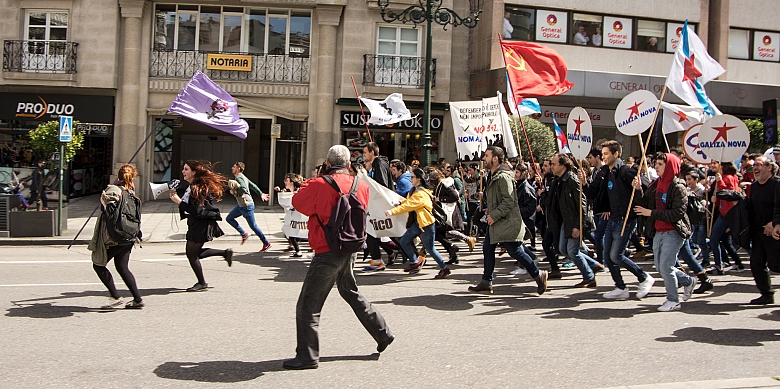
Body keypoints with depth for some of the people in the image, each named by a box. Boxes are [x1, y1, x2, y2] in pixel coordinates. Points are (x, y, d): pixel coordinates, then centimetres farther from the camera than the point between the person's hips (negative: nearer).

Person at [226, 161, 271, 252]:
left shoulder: (239, 178, -18)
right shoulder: (242, 177, 12)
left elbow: (244, 189, -33)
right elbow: (253, 185, 20)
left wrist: (235, 192, -19)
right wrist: (261, 194, 28)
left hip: (247, 205, -10)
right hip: (241, 205, 10)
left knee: (253, 226, -2)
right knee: (229, 218, 10)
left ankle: (266, 243, 8)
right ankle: (244, 234, 14)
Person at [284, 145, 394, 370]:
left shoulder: (319, 185, -17)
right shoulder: (361, 185, 1)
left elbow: (298, 202, -4)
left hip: (327, 253, -7)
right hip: (351, 250, 7)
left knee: (308, 306, 1)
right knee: (351, 294, 27)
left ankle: (307, 356, 4)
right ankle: (383, 334, 33)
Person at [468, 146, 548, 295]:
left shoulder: (503, 176, -19)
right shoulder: (494, 176, 14)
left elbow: (509, 201, -24)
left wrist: (494, 215, -21)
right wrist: (490, 209, 11)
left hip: (508, 223, -10)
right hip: (495, 222, 10)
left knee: (515, 252, -5)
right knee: (487, 248, 9)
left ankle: (538, 275, 11)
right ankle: (486, 283, 16)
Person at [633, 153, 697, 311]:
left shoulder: (678, 187, -14)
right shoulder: (655, 185, 8)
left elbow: (677, 213, -21)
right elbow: (644, 205, 8)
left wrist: (652, 213, -21)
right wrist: (638, 190, -7)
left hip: (673, 232, -8)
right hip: (658, 232, 8)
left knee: (665, 267, -9)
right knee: (660, 267, 13)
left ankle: (673, 300, 8)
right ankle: (688, 281, 36)